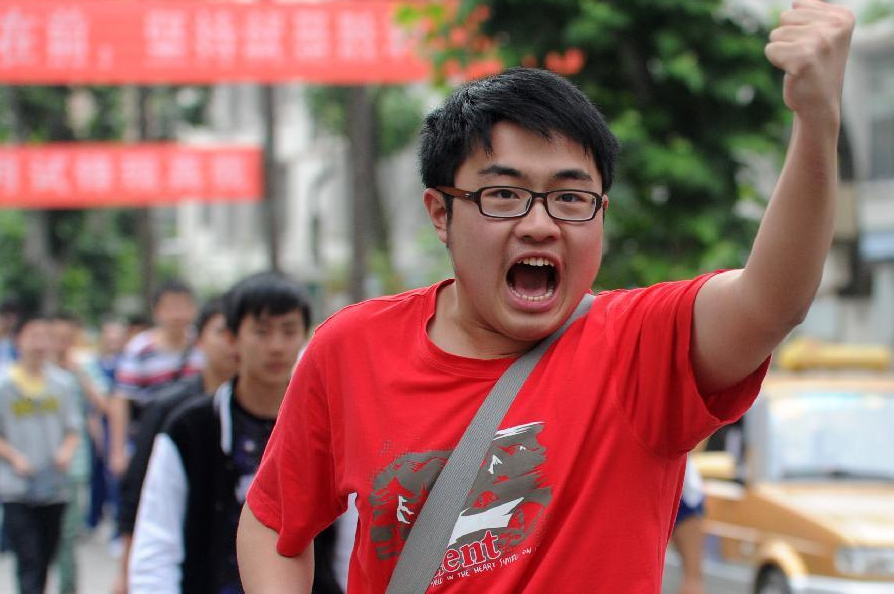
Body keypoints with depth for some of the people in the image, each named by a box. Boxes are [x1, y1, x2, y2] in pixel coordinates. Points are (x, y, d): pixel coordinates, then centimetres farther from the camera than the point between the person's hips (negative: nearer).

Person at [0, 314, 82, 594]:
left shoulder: (63, 384, 6)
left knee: (45, 558, 9)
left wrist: (66, 452, -10)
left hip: (54, 485, 3)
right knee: (28, 561, -12)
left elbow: (73, 429, 10)